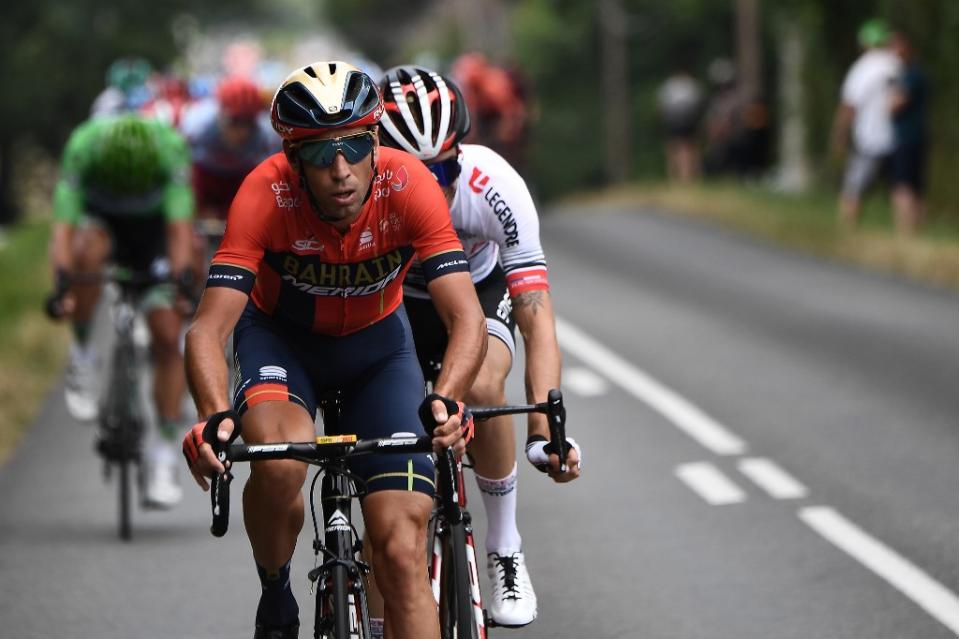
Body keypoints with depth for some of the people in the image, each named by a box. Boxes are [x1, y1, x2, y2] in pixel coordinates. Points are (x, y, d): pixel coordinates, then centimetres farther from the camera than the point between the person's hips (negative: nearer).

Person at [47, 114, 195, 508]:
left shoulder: (171, 148, -33)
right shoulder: (82, 147, -34)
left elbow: (179, 228, -33)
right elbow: (64, 227, -37)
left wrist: (182, 284, -45)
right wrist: (63, 288, -49)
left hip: (152, 228, 0)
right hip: (100, 219, 0)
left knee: (168, 338, -12)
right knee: (89, 251, -38)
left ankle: (164, 454, -5)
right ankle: (82, 355, -17)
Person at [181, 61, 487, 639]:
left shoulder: (408, 185, -30)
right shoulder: (267, 193, -31)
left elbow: (467, 320, -35)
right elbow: (209, 329, -35)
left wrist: (444, 402, -55)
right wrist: (215, 418, -55)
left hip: (376, 341, 1)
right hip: (282, 336, -1)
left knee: (402, 552, -13)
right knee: (279, 466, -34)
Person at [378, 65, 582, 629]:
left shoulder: (496, 189, -34)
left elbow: (537, 321, -36)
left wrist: (546, 428, -47)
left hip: (478, 291, -1)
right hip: (391, 302, 1)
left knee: (482, 387, -32)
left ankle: (505, 546, -10)